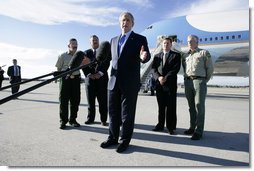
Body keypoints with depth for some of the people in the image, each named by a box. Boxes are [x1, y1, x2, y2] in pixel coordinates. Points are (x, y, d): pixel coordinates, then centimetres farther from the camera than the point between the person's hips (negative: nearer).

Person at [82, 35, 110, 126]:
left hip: (102, 79, -1)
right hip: (90, 78, 2)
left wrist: (100, 74, -13)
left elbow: (107, 64, -2)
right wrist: (89, 74, -11)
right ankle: (90, 118, 17)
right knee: (90, 100, 5)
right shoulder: (86, 52, 14)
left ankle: (103, 120, 6)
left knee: (103, 101, -1)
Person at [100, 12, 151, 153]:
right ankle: (113, 138, 31)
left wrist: (144, 56, -35)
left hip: (130, 83, -5)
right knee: (113, 112, 14)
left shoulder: (140, 39, 0)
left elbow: (146, 56, -12)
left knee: (127, 114, 5)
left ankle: (125, 140, 22)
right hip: (114, 82, 5)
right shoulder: (114, 40, 16)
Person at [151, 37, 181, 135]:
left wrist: (166, 78, -14)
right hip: (159, 84, 3)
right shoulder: (157, 56, 18)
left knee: (171, 106, -1)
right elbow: (154, 68, 7)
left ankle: (171, 127, 7)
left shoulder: (176, 55, 8)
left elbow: (176, 69, -4)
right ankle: (160, 125, 16)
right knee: (161, 106, 8)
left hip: (170, 84, -3)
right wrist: (158, 77, -11)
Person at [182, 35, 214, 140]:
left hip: (199, 81, -4)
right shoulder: (185, 56, 17)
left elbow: (210, 68, 5)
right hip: (187, 81, 5)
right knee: (191, 107, 9)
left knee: (199, 106, -7)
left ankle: (199, 131, -5)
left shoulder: (204, 53, 5)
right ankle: (192, 127, 17)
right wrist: (188, 78, 12)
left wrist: (204, 81, 9)